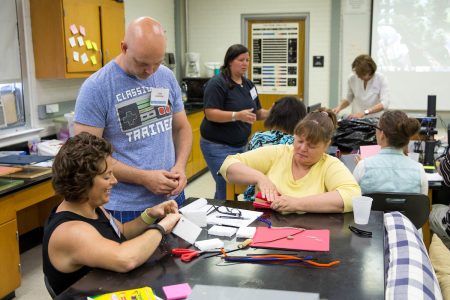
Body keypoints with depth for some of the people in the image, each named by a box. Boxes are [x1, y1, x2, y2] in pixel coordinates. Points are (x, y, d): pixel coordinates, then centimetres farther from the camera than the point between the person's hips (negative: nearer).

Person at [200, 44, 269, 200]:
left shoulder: (248, 84, 10)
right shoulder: (217, 83, -12)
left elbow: (257, 112, 15)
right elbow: (210, 114, -20)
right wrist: (237, 116, -31)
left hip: (240, 145, 7)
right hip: (218, 146, -7)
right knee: (227, 187, -9)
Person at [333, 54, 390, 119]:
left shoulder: (380, 78, -9)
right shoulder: (352, 78, -2)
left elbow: (385, 104, -18)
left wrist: (364, 112, -29)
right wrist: (339, 107, -6)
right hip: (356, 120, 1)